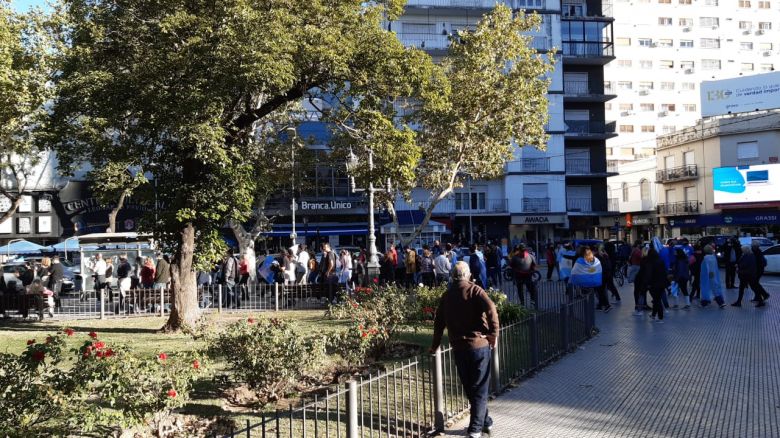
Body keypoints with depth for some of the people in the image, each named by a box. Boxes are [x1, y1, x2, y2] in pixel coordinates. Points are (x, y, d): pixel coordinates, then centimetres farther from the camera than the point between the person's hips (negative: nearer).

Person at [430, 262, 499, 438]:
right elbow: (491, 309, -21)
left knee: (469, 387, 16)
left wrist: (435, 346, 21)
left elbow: (439, 322, 12)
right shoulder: (474, 290, -4)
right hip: (479, 344, -4)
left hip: (458, 347, 4)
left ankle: (485, 421, 25)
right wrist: (494, 334, -13)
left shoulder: (446, 296, 9)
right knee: (480, 388, 6)